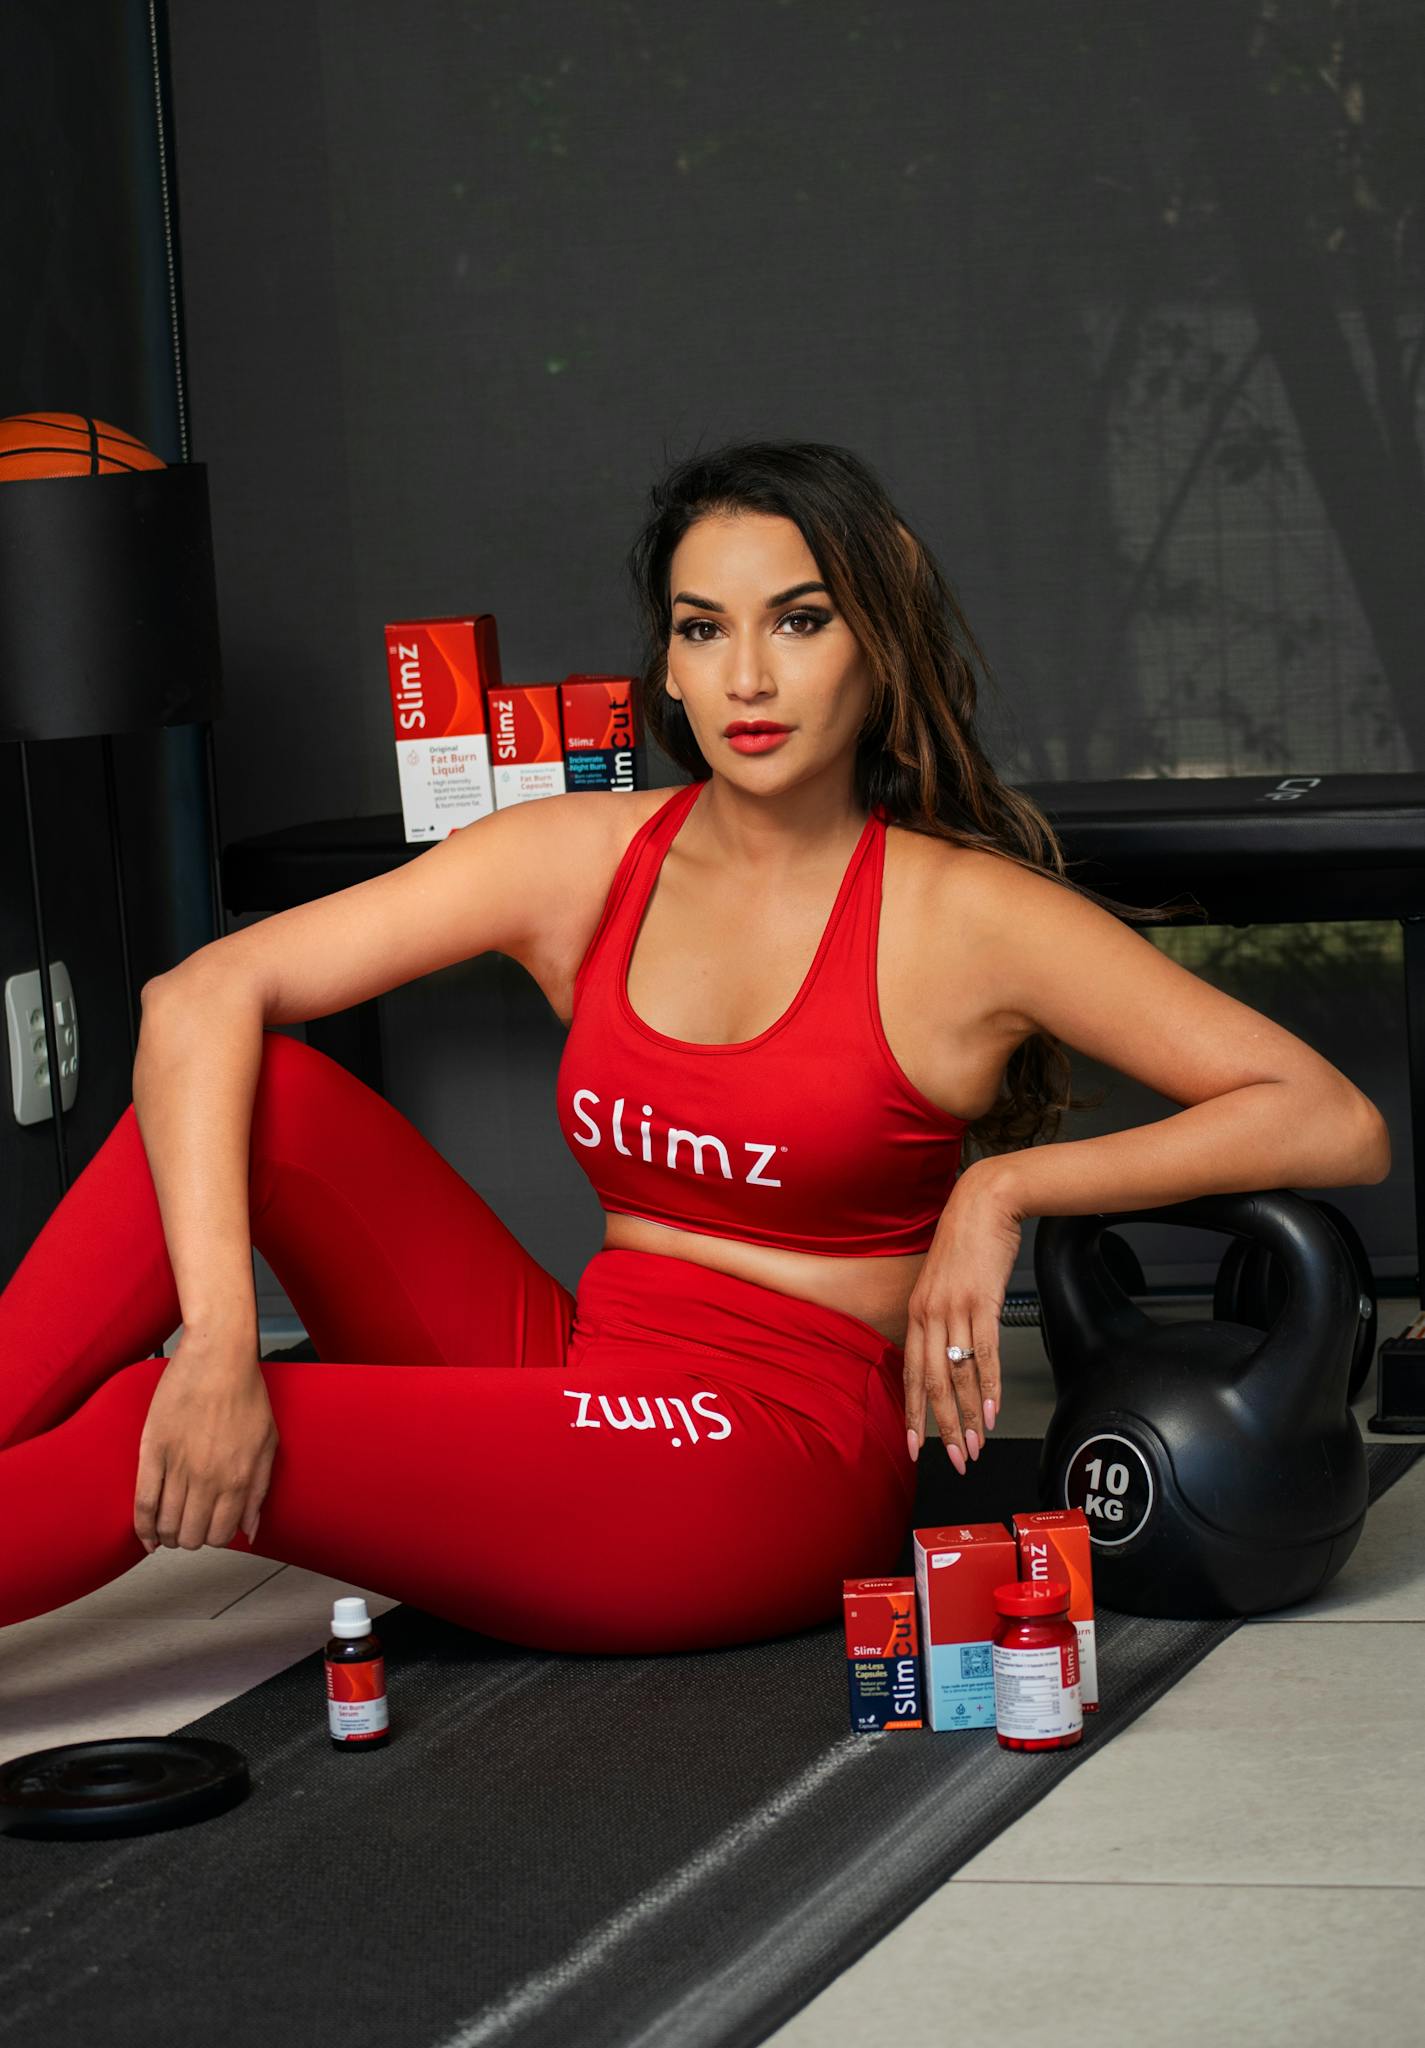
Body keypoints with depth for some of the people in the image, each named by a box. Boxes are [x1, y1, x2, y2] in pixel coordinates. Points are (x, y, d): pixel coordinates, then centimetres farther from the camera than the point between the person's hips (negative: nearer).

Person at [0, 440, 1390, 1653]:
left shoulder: (964, 915, -7)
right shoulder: (586, 859, 4)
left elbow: (1338, 1125, -9)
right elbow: (201, 999, -7)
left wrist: (1005, 1188, -16)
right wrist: (219, 1336, -22)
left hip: (777, 1462, -5)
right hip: (576, 1389, 5)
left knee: (140, 1442, -22)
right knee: (264, 1092, -15)